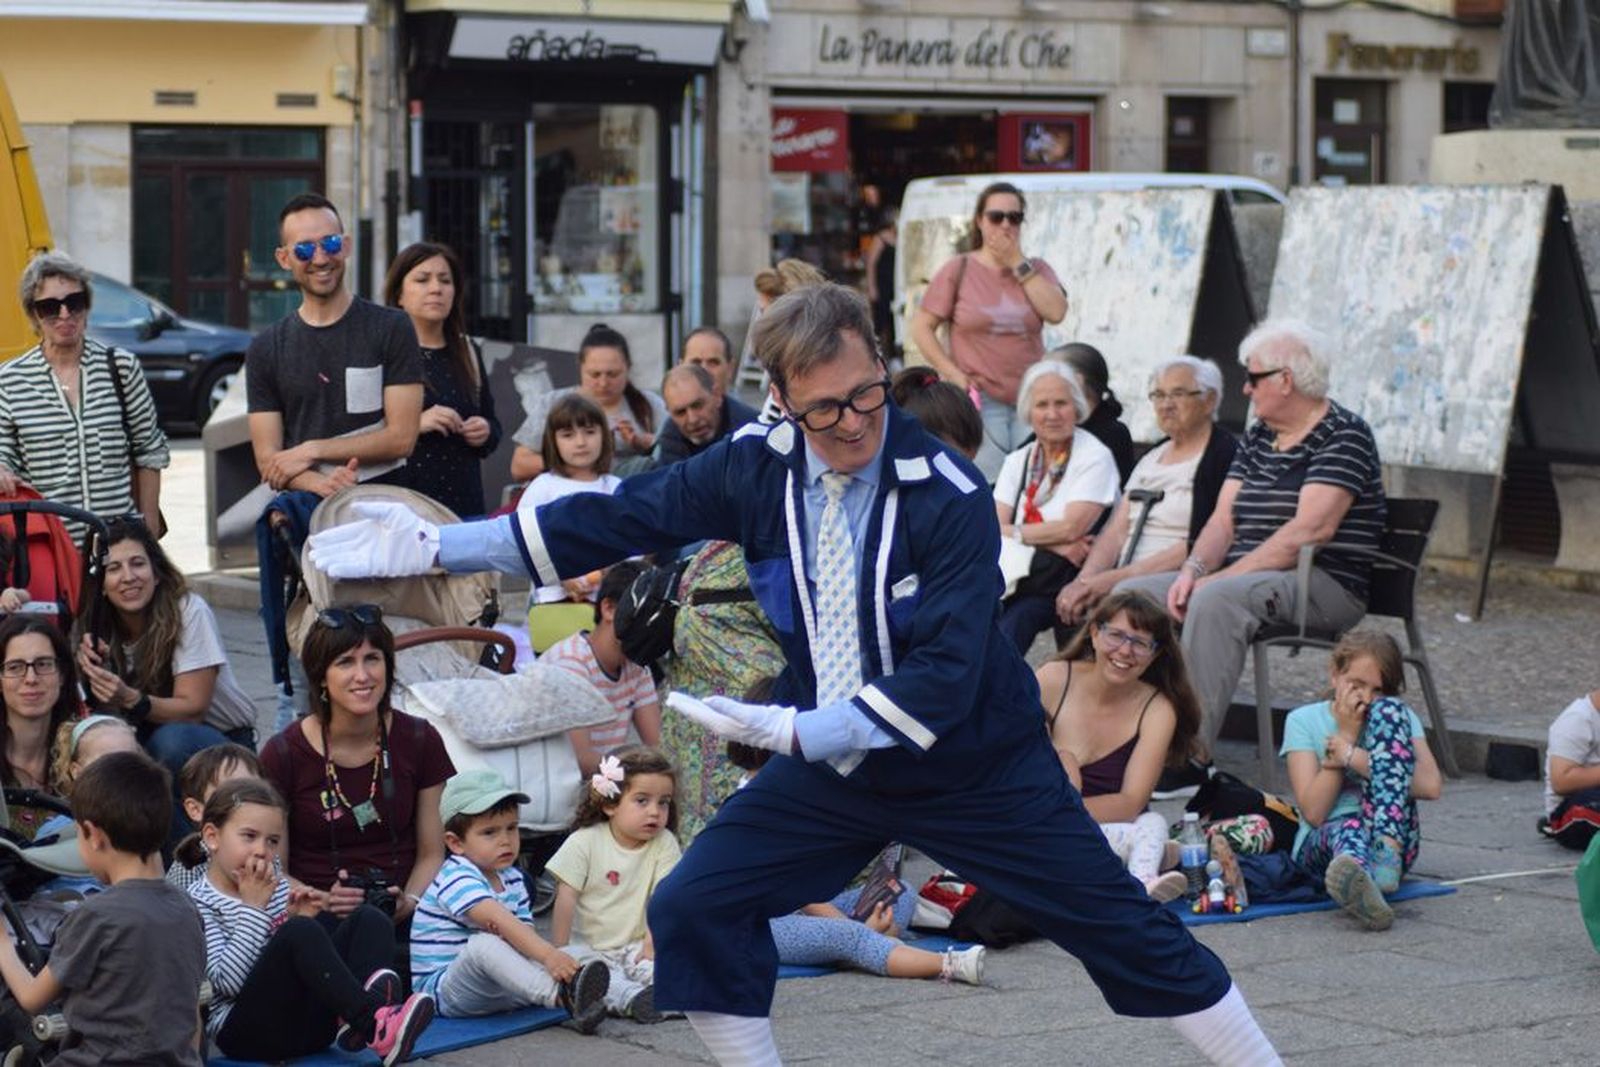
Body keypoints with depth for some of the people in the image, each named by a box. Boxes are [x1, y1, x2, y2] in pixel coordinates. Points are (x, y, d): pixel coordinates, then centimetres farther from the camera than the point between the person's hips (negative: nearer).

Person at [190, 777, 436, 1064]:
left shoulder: (275, 885, 15)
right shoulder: (198, 903, -6)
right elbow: (228, 981, -18)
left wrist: (300, 919, -1)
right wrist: (253, 907, -16)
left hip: (307, 1022, 8)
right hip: (245, 1033, -7)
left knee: (370, 919, -1)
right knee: (300, 932, -28)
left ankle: (354, 1024, -29)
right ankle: (374, 1026, -36)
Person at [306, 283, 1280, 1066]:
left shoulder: (948, 495, -23)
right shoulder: (759, 469, -10)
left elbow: (946, 671, -28)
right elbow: (617, 519, -6)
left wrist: (794, 733, -34)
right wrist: (435, 547, -8)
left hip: (977, 765, -4)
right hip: (833, 759, 4)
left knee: (1121, 926, -3)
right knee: (694, 908, -4)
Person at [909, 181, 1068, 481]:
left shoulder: (1036, 270, 13)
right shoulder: (959, 271, 6)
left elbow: (1056, 312, -6)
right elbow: (920, 327, 4)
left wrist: (1018, 263, -4)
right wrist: (952, 373, -8)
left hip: (1029, 399, 3)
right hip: (979, 398, -3)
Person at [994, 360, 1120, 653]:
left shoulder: (1095, 457, 2)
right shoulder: (1017, 461, 18)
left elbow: (1072, 528, -9)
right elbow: (991, 530, 5)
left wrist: (1014, 533, 0)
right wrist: (1053, 541, -10)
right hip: (1018, 570, 5)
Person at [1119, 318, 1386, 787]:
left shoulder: (1343, 434, -9)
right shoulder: (1257, 438, 18)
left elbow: (1310, 530, -20)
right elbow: (1223, 520, 12)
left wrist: (1221, 576, -23)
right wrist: (1193, 569, -10)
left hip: (1325, 586, -9)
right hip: (1244, 577, 9)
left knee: (1217, 599, -36)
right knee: (1132, 594, -2)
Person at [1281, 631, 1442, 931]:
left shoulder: (1401, 716, 12)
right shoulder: (1304, 721, 8)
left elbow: (1431, 786, -8)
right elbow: (1313, 812, -5)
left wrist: (1353, 756, -11)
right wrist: (1347, 734, -5)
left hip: (1393, 833, 1)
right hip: (1323, 843, -1)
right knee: (1349, 829, -40)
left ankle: (1387, 851, -40)